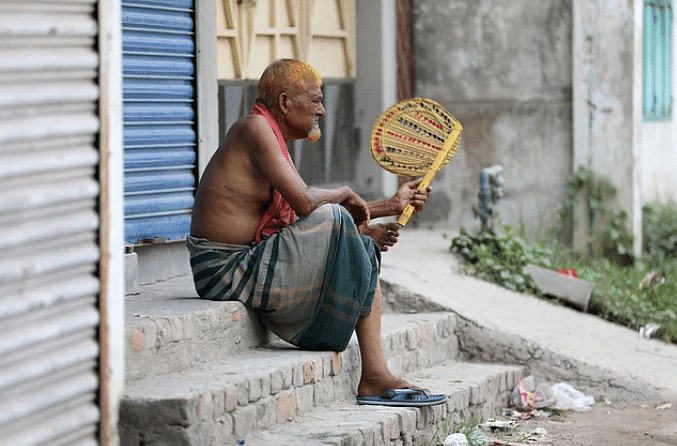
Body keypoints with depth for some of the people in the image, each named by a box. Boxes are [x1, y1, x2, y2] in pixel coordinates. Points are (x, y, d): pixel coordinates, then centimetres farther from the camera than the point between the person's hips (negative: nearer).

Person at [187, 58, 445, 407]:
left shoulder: (273, 138, 18)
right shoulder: (254, 128, -14)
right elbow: (305, 202, -24)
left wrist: (391, 205, 17)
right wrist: (345, 193, -4)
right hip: (226, 270, -11)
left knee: (365, 247, 11)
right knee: (334, 218, -22)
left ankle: (375, 376, -3)